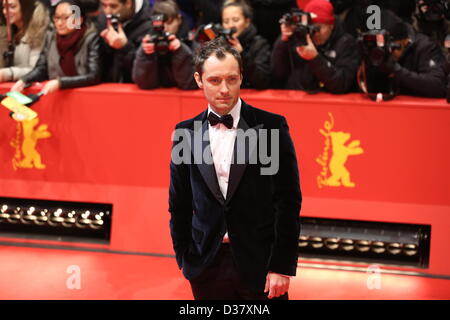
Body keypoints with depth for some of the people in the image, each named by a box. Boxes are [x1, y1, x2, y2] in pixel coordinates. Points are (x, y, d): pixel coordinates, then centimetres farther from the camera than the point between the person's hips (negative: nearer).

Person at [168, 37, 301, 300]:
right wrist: (184, 258, 8)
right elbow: (179, 204, 11)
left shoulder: (272, 126, -4)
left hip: (260, 261, -2)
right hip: (207, 265, 3)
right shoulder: (186, 133, 5)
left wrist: (283, 266, -8)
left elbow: (289, 200, -5)